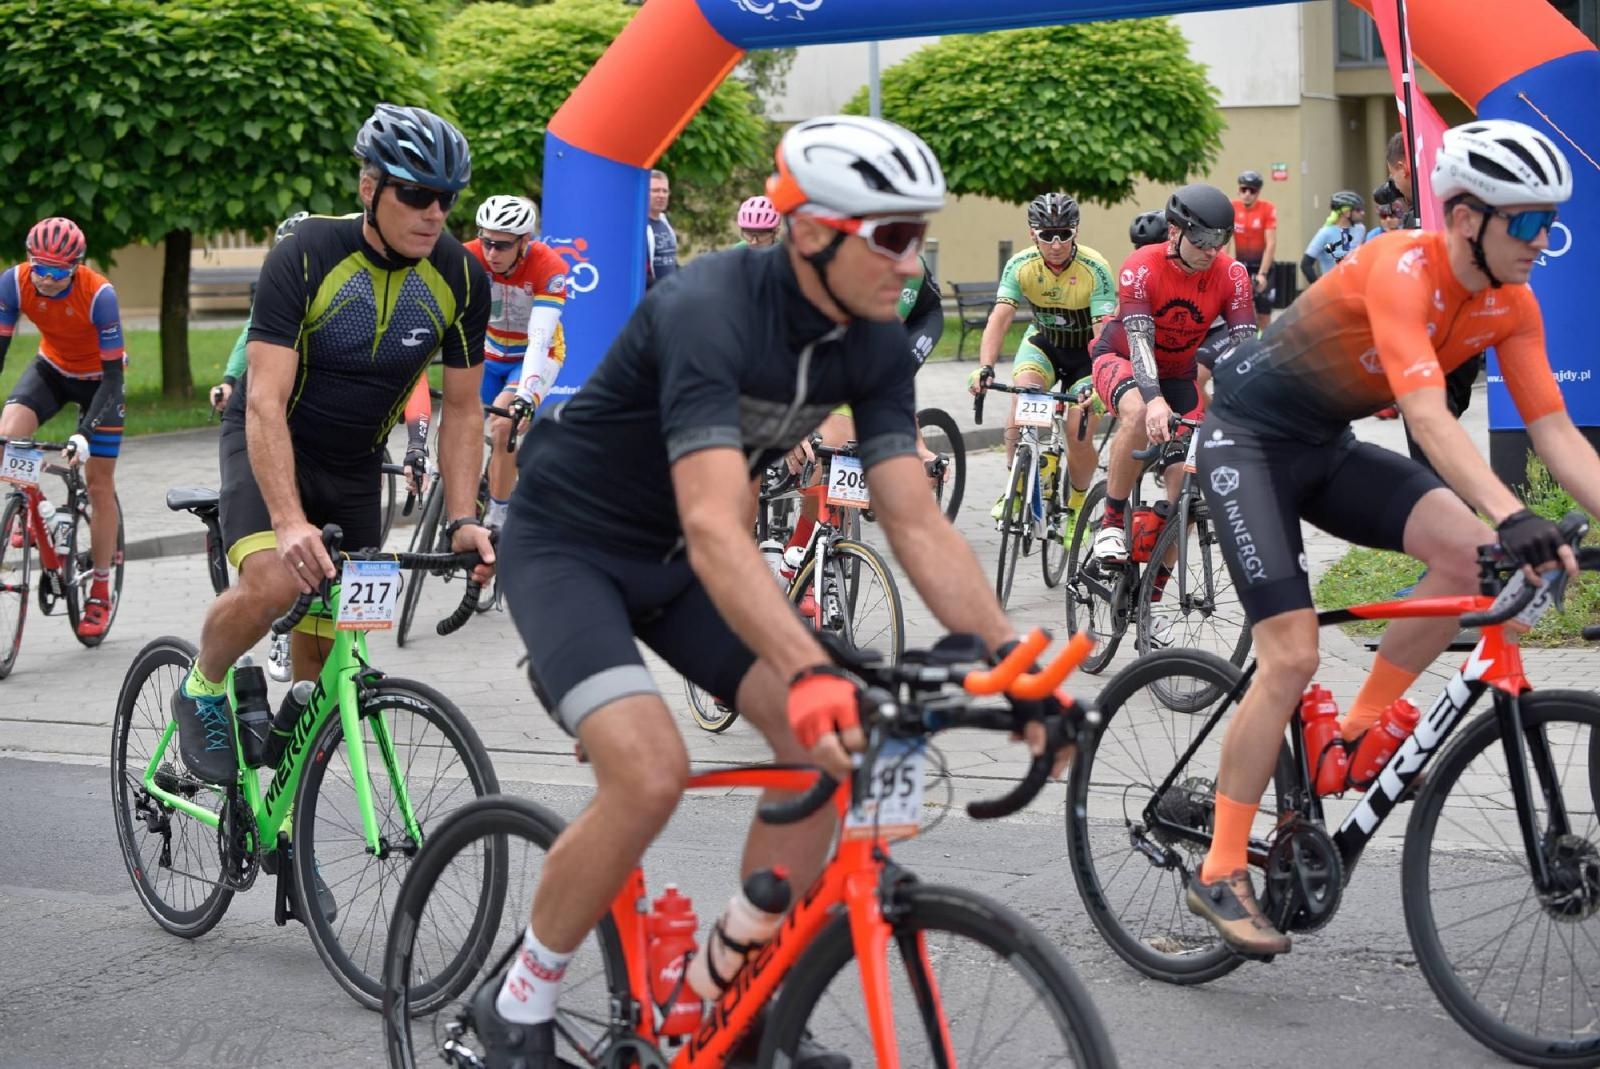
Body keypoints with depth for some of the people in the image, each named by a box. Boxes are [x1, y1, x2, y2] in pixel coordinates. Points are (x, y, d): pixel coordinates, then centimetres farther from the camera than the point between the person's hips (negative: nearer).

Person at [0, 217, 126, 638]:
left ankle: (101, 592, 11)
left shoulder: (99, 294, -34)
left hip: (98, 377, -3)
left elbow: (113, 374, -30)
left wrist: (85, 432, -39)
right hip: (52, 369, 3)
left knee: (99, 484, -1)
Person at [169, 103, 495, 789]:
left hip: (355, 464, 4)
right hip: (271, 443, -4)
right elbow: (265, 402, -28)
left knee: (328, 642, 1)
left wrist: (462, 520, -14)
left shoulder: (461, 280, -12)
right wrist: (290, 522, -40)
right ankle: (201, 691, 0)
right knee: (273, 582, -30)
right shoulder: (306, 256, -24)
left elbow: (462, 410, -2)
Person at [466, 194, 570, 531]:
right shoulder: (469, 258, -23)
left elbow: (540, 338, -37)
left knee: (503, 424, -28)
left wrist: (525, 395, -50)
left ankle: (497, 519, -15)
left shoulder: (549, 267, -29)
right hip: (489, 353, 3)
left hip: (535, 356, -3)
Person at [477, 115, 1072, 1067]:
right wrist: (813, 673, -54)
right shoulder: (710, 312, -32)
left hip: (672, 561, 7)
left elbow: (920, 525, -11)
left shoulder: (875, 345, -9)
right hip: (570, 546, -7)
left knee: (826, 739, -10)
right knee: (650, 773, -26)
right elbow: (716, 532, -42)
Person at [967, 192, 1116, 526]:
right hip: (1043, 340, 2)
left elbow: (1104, 332, -34)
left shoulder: (1095, 269, -27)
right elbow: (999, 319, -28)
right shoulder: (1021, 266, -20)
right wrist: (984, 368, -44)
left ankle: (1076, 507, 19)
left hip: (1085, 350, -2)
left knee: (1079, 439, -11)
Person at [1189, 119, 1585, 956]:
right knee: (1292, 659, -16)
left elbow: (1556, 432, -7)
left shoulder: (1510, 304, -5)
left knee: (1468, 552, -19)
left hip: (1328, 446, 7)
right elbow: (1428, 417, -40)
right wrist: (1515, 519, -51)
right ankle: (1219, 874, -4)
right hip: (1249, 438, -7)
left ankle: (1360, 729, 0)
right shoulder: (1403, 269, -28)